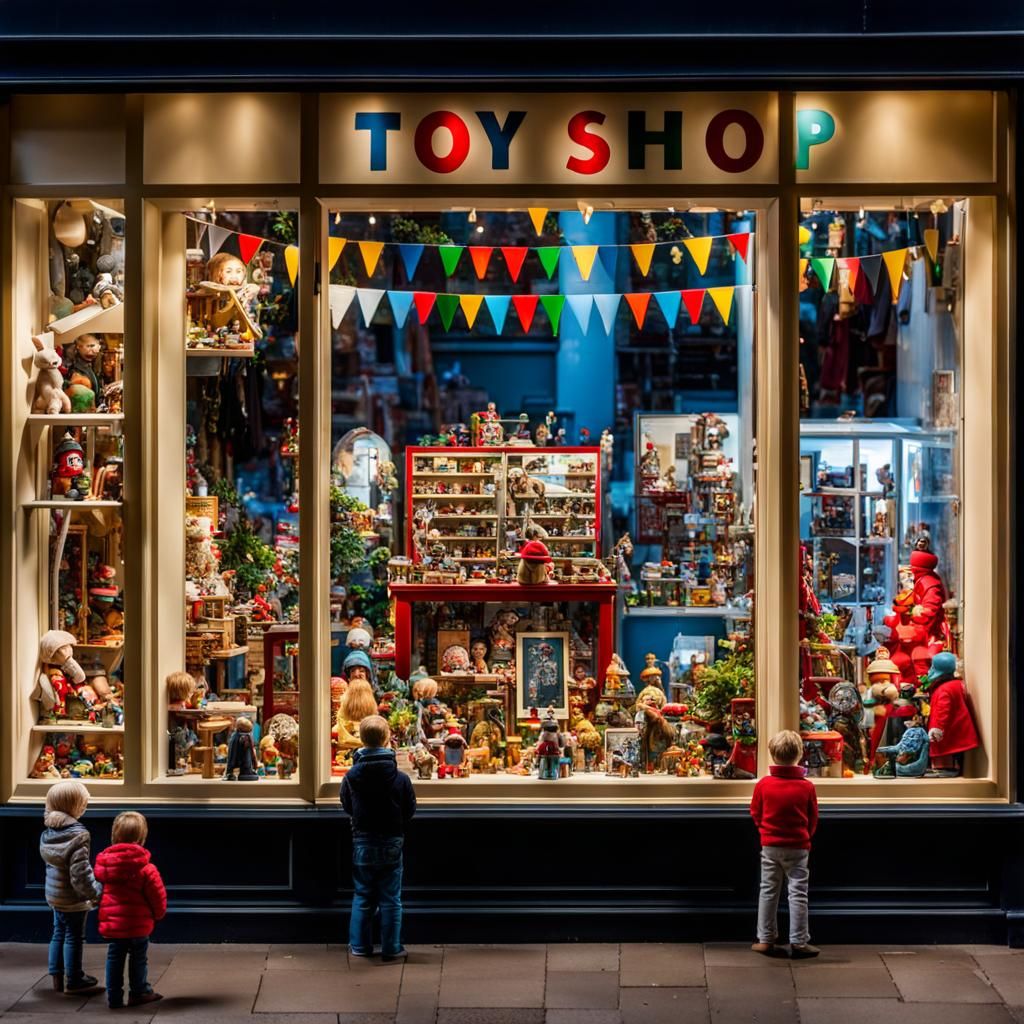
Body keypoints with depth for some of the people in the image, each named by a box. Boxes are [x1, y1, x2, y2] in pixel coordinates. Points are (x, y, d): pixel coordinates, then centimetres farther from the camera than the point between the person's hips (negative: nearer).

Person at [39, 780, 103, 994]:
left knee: (59, 934, 18)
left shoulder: (48, 832, 1)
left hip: (54, 894, 8)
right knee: (74, 937, 4)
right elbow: (80, 872, -25)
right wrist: (95, 892, -14)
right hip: (73, 898, -8)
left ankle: (57, 976, 27)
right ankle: (73, 981, 13)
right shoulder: (77, 835, -24)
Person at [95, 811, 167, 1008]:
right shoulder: (145, 868, -17)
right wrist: (158, 914, 10)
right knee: (138, 958, 13)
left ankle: (114, 998, 14)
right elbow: (158, 896, -10)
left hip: (112, 923, 3)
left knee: (114, 959, 11)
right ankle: (139, 993, 24)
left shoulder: (103, 862, -5)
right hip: (138, 924, -3)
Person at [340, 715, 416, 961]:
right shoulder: (401, 778, -14)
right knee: (390, 900, 7)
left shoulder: (351, 777, -10)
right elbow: (410, 811, -2)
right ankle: (391, 949, 10)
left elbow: (347, 806, 5)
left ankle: (359, 946, 18)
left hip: (362, 845, 1)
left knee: (362, 897, 13)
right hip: (391, 844, -1)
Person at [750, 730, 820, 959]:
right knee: (798, 894, 4)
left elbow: (756, 813, 5)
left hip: (770, 845, 2)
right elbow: (813, 818, 1)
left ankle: (765, 940, 14)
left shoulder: (763, 784, -10)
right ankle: (798, 942, 5)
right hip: (798, 846, -1)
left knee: (768, 891, 11)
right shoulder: (807, 786, -12)